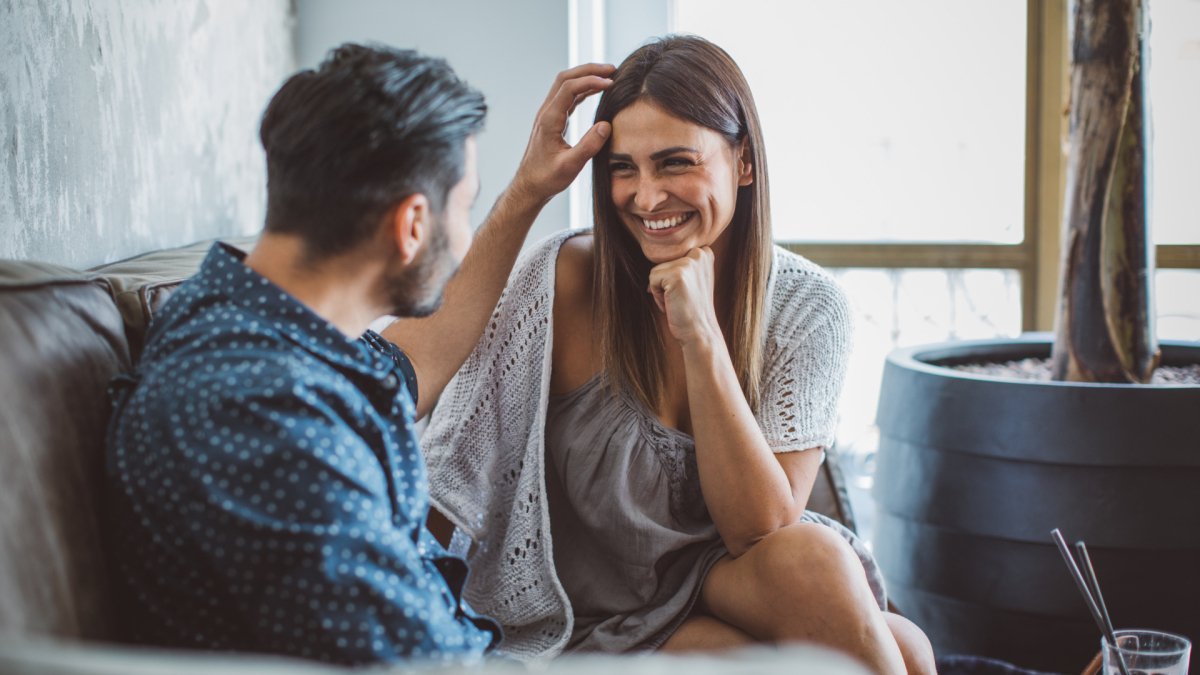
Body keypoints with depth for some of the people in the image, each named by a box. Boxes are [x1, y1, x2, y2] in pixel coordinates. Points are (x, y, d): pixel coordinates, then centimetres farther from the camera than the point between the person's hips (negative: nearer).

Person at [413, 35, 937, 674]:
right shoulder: (565, 280, -15)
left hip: (726, 573, 3)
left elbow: (757, 526, -17)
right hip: (601, 611, -3)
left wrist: (702, 338, -25)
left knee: (814, 553, -30)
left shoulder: (806, 307, -9)